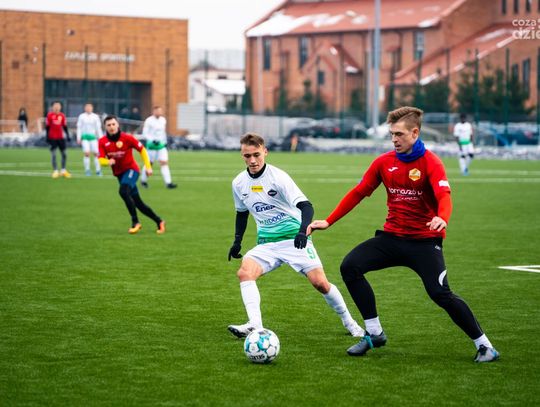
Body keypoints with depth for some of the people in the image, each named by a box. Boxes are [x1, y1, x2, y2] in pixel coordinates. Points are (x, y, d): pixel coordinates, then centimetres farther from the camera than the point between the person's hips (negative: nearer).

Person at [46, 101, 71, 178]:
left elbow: (65, 126, 12)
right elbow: (47, 126, -1)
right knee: (53, 154, -4)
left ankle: (63, 170, 16)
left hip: (60, 137, 4)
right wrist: (47, 136, -4)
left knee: (64, 153, 4)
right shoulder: (50, 115, -4)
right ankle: (55, 171, 1)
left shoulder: (62, 116, 5)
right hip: (52, 137, -4)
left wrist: (67, 135, 8)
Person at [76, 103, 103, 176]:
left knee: (96, 153, -5)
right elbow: (79, 127, 6)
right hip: (85, 136, -1)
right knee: (87, 153, -11)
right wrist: (78, 138, 0)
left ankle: (98, 170, 4)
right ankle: (87, 170, -3)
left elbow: (98, 128, 8)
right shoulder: (81, 116, 4)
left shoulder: (95, 117, 6)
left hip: (93, 136, 1)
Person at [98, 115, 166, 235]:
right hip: (119, 174, 5)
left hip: (131, 169, -5)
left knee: (123, 191, -31)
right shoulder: (102, 142, -5)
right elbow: (101, 159, -9)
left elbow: (142, 149, -6)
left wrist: (148, 166, -9)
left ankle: (135, 222, -22)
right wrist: (108, 161, -31)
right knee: (138, 203, 8)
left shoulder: (126, 138, -14)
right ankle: (159, 221, 22)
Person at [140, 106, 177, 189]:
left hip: (161, 145, 5)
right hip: (152, 145, -5)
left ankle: (168, 183, -12)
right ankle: (143, 180, 26)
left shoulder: (163, 120, 9)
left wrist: (165, 143, 21)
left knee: (164, 163, -6)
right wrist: (153, 140, -24)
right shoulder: (149, 121, -11)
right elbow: (145, 134, -12)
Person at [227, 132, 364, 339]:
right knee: (245, 272, -23)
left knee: (320, 283, -10)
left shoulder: (278, 177, -15)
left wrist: (303, 230, -38)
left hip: (294, 239, -4)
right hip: (266, 244, 4)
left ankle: (348, 321, 13)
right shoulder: (239, 183, 2)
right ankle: (255, 325, -29)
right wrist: (237, 241, 15)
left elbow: (305, 206, -21)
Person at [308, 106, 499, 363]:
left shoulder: (431, 163, -11)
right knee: (350, 267, -12)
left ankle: (484, 346, -1)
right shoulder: (384, 162, 4)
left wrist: (442, 219, -49)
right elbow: (359, 192, 10)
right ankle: (374, 334, -1)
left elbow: (444, 196, -26)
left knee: (440, 294, -17)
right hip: (393, 236, 5)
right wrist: (328, 221, 6)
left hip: (424, 240, -5)